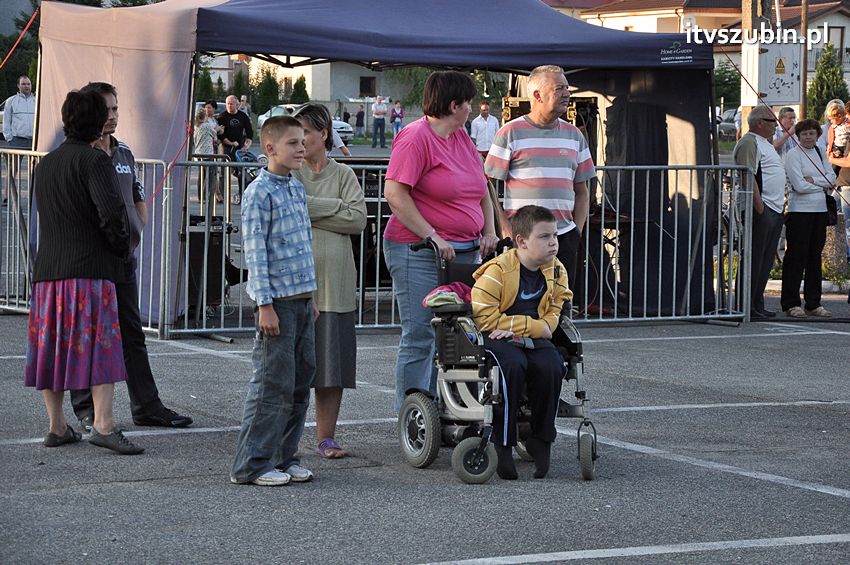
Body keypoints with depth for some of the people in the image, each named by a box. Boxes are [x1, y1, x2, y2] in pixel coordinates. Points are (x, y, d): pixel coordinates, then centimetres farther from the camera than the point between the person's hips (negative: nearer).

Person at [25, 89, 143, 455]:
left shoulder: (46, 164, 15)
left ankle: (56, 426, 14)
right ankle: (103, 424, -14)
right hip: (90, 268, -7)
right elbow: (112, 212, -20)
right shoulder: (95, 161, -8)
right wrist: (121, 248, -3)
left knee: (52, 346, 10)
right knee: (100, 344, -6)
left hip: (48, 268, 7)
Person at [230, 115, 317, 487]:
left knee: (302, 379, 10)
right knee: (273, 383, -7)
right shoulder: (260, 192, -11)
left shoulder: (297, 188, 14)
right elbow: (255, 252, -14)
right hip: (277, 301, -8)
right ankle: (252, 464, -2)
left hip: (302, 299, 8)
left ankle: (284, 457, 19)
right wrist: (265, 305, -18)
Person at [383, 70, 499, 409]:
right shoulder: (416, 137, -10)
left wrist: (489, 231, 10)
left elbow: (481, 189, 25)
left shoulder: (461, 137, 15)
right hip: (419, 253, -8)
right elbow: (395, 194, -17)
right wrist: (432, 237, -20)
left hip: (465, 252, 8)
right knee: (420, 336, -7)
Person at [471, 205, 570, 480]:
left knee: (551, 366, -26)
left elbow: (551, 318, 6)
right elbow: (483, 317, -16)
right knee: (513, 364, -35)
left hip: (532, 337, 5)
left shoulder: (556, 271, 6)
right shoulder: (497, 271, -12)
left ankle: (541, 441, -10)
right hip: (494, 336, -5)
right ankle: (503, 444, -23)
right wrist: (531, 325, -16)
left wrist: (515, 329, -13)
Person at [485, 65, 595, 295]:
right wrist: (506, 231, -10)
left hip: (564, 239, 5)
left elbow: (581, 191, 19)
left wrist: (577, 230, 6)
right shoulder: (510, 133, -1)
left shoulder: (574, 135, 14)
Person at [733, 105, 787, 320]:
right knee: (754, 259, -9)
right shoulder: (749, 143, -10)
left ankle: (757, 305, 17)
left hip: (775, 209, 10)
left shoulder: (765, 143, 22)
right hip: (761, 209, -10)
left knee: (766, 261, 11)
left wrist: (781, 201, 22)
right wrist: (759, 206, -24)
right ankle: (747, 307, -7)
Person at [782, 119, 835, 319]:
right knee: (796, 257, -5)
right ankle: (791, 304, 0)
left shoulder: (821, 153, 14)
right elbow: (799, 186, -14)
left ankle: (813, 304, 15)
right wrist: (823, 186, -4)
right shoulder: (793, 155, -7)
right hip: (799, 210, -6)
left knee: (815, 256, 9)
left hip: (820, 211, 6)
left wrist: (813, 179, -12)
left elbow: (832, 178, 4)